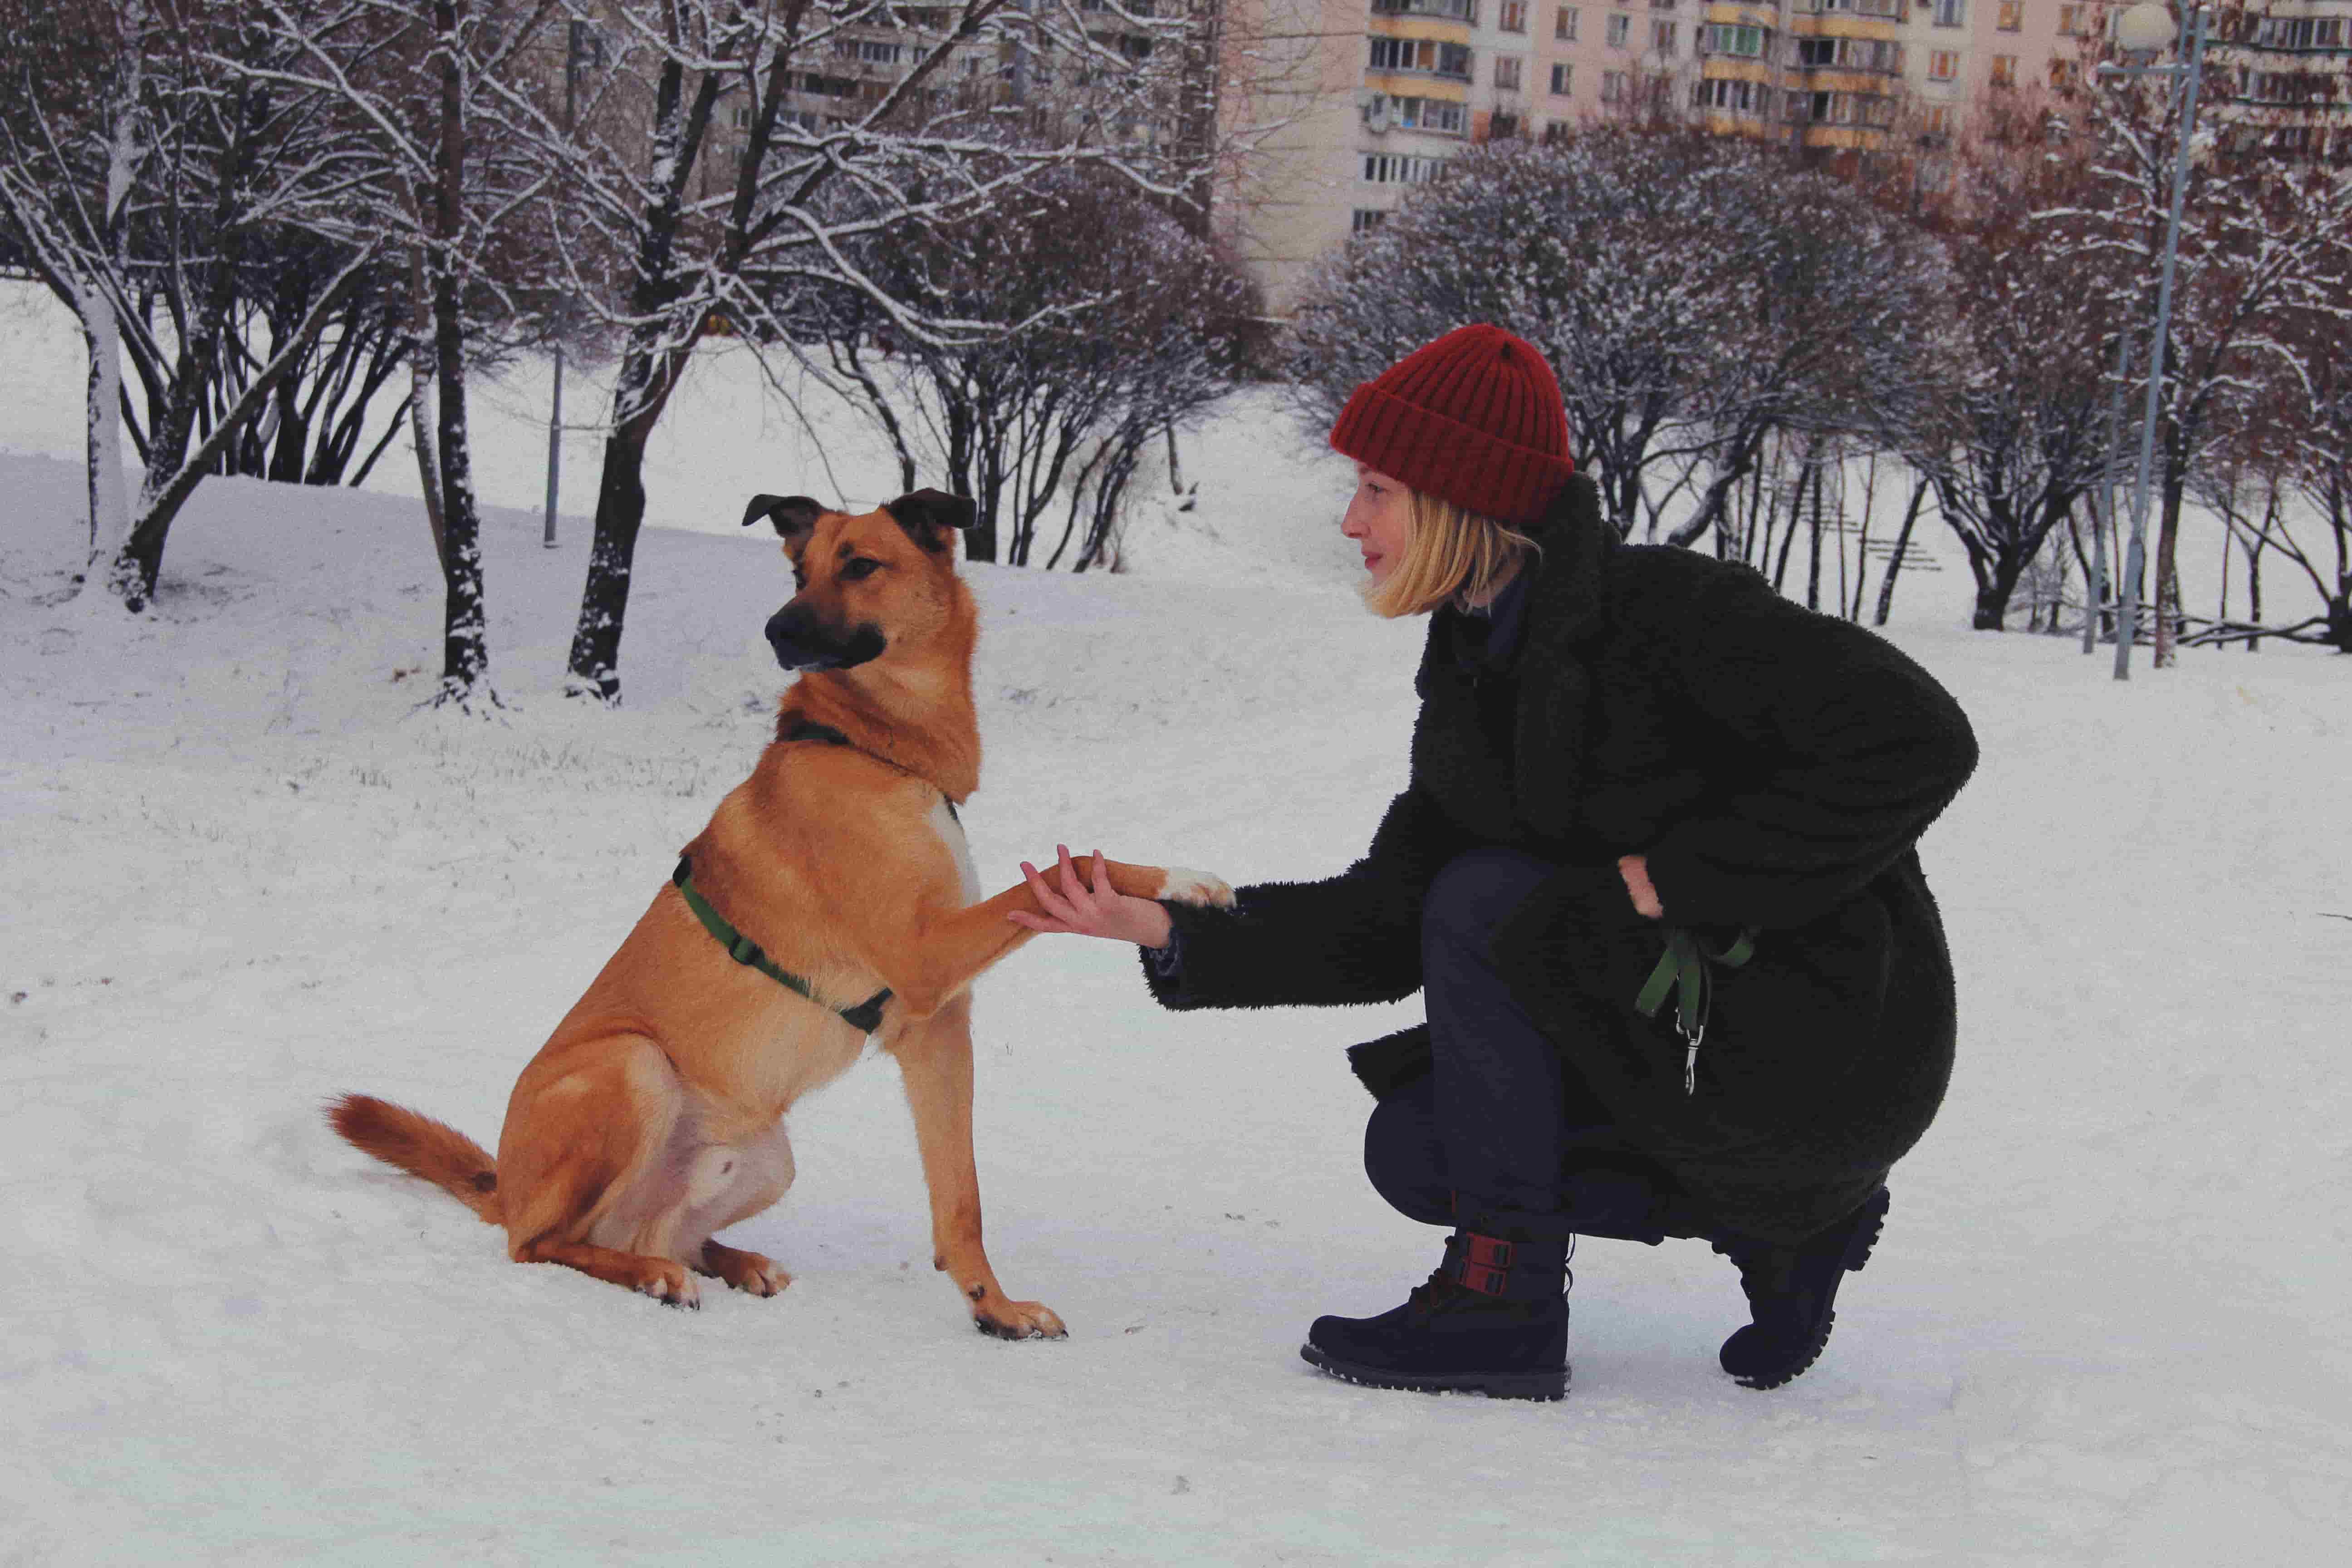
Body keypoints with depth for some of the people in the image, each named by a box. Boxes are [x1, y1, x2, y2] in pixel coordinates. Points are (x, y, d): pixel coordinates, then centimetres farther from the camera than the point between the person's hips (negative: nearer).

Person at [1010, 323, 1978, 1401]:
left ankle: (1502, 1303, -12)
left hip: (1820, 1045, -9)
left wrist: (1684, 880, -22)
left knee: (1484, 905, -18)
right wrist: (1176, 936, -4)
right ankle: (1779, 1220, 9)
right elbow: (1387, 926, 8)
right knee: (1412, 1149, 4)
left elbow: (1917, 740, -26)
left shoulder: (1667, 611, -18)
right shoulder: (1474, 682, 8)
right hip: (1687, 1037, 9)